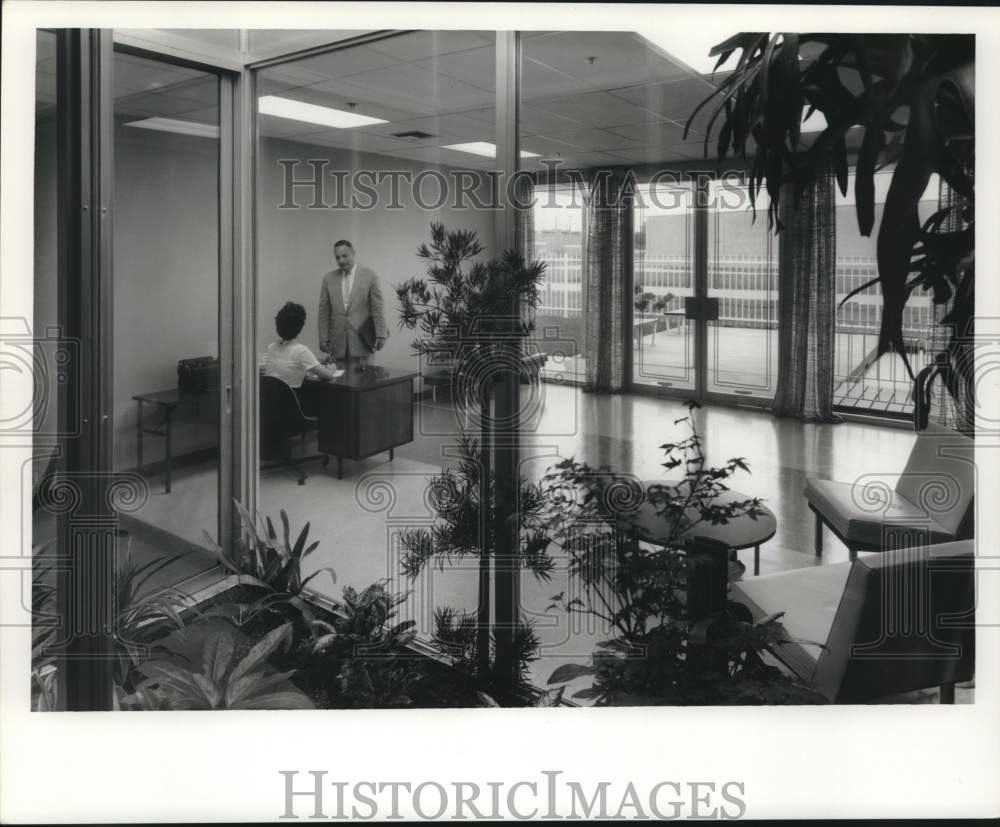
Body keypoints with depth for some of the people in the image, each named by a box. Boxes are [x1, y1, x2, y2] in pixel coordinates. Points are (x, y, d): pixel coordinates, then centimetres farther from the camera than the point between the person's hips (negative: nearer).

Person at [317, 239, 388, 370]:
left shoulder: (369, 275, 2)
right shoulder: (328, 278, 9)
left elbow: (378, 307, -1)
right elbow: (324, 312, 10)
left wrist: (381, 335, -6)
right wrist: (323, 339, 5)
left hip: (361, 339, -2)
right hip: (337, 342, 2)